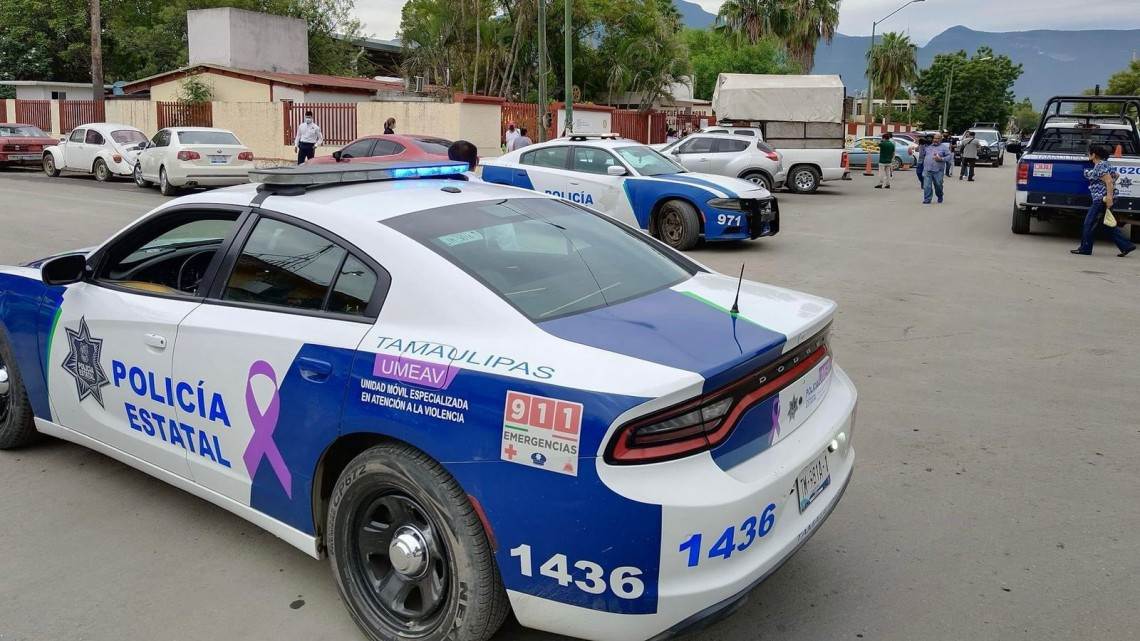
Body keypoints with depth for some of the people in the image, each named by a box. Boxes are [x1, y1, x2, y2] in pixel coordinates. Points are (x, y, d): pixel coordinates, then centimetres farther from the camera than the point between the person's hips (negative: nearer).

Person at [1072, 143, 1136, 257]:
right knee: (1106, 225, 12)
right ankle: (1126, 246, 11)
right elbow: (1116, 175, 27)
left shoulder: (1100, 166, -14)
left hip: (1102, 199, -10)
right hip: (1101, 199, 10)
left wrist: (1109, 198, -26)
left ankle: (1085, 249, 5)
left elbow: (1109, 182, -21)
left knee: (1090, 223, -2)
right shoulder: (1102, 164, 16)